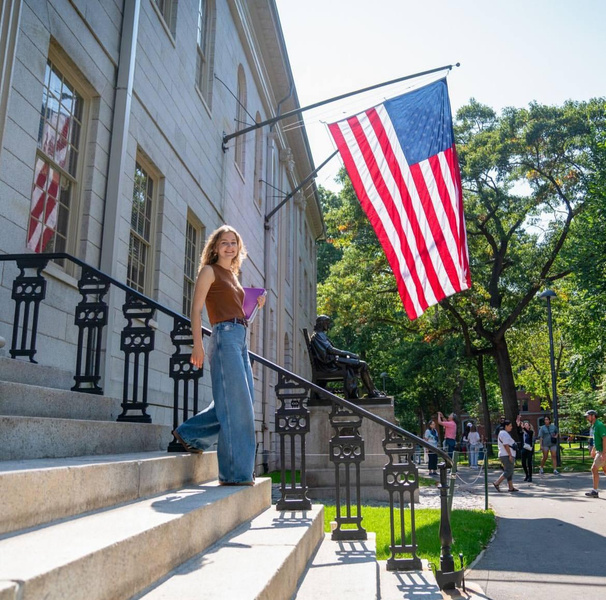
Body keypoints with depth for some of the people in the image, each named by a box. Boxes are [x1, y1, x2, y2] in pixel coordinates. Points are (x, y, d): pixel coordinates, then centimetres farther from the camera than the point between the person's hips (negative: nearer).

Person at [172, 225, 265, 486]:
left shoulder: (232, 275, 24)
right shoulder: (209, 270, 2)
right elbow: (196, 309, -8)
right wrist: (198, 344, -16)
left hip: (240, 338, 9)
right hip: (224, 336, -9)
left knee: (241, 403, 9)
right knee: (235, 404, -9)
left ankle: (189, 433, 24)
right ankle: (235, 472, -2)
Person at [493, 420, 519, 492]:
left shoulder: (502, 433, 20)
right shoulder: (504, 434, -14)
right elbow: (506, 445, -21)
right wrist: (510, 455, -22)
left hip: (504, 455, 11)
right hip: (507, 455, -11)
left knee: (509, 471, 11)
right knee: (508, 471, -11)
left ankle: (511, 487, 13)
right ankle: (497, 483, -12)